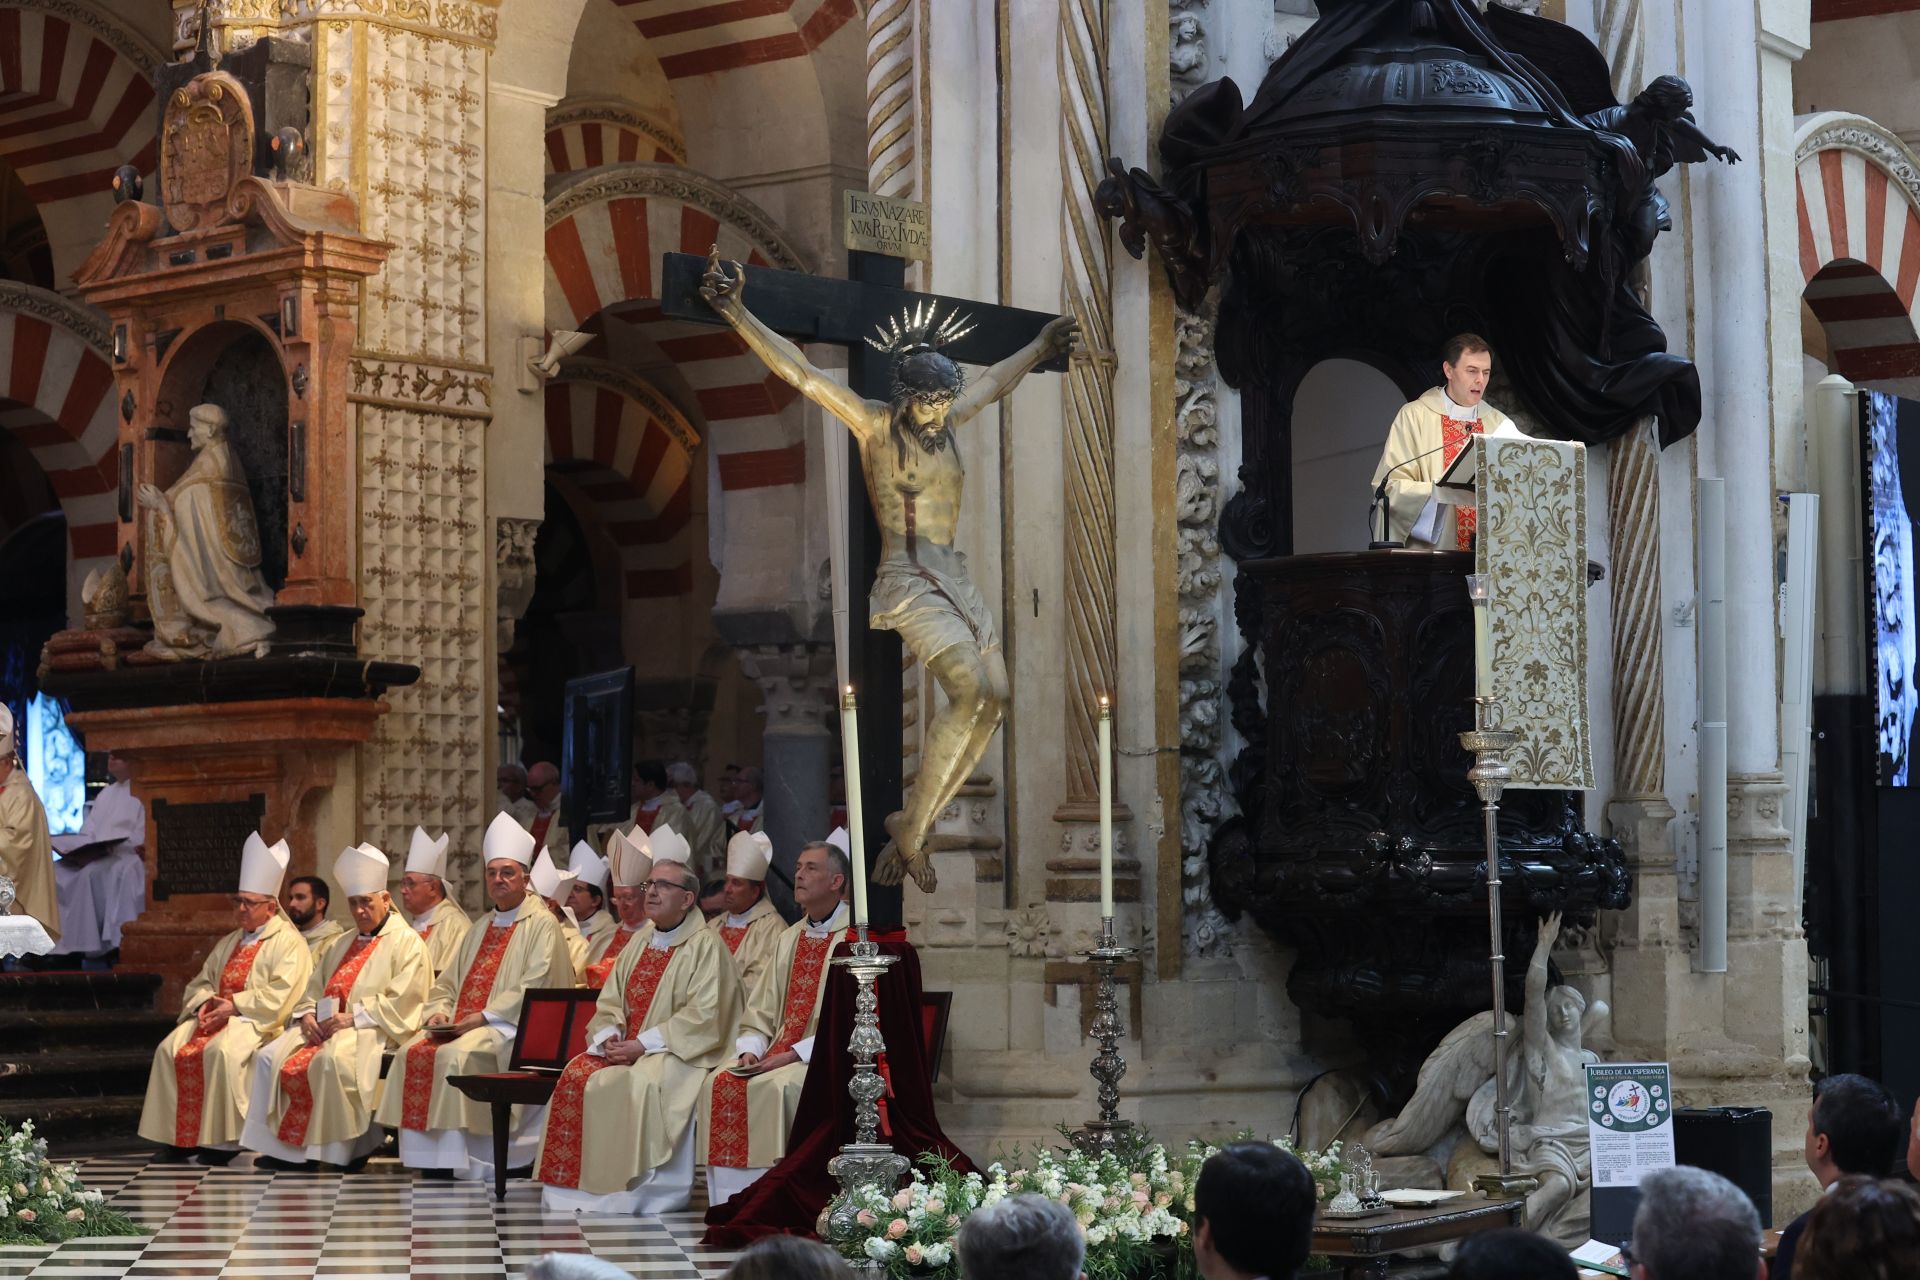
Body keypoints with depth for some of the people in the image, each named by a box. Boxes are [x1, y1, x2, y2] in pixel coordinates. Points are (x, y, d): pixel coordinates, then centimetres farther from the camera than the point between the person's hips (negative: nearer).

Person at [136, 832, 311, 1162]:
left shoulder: (289, 943, -1)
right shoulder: (228, 943, 24)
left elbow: (281, 993, -13)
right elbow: (201, 982, 25)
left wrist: (234, 1004, -16)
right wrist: (206, 1002, 1)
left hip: (255, 1021, -7)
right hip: (218, 1015, 7)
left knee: (222, 1051, -35)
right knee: (170, 1049, -17)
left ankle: (223, 1138, -28)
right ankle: (179, 1136, -18)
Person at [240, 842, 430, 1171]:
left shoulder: (407, 943, 1)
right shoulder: (342, 944, 26)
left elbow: (400, 1001, -11)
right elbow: (314, 988, 23)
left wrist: (353, 1017, -17)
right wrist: (307, 1015, 1)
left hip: (370, 1031, -8)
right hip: (323, 1028, 8)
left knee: (331, 1061, -37)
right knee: (271, 1057, -15)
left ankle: (343, 1147, -25)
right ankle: (284, 1146, -17)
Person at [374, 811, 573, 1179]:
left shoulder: (541, 924, -2)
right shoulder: (481, 927, 23)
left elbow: (533, 989, -14)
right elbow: (448, 982, 25)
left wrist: (482, 1018, -17)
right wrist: (439, 1012, 3)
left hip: (511, 1027, -8)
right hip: (461, 1025, 8)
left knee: (456, 1055, -32)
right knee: (412, 1052, -16)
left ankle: (458, 1157, -26)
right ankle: (428, 1152, -16)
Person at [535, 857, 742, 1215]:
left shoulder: (705, 947, -4)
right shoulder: (637, 949, 19)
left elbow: (703, 1016, -14)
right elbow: (608, 1004, 18)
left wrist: (643, 1044, -17)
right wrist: (609, 1036, -6)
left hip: (678, 1053, -6)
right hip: (625, 1048, 6)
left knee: (641, 1083, -34)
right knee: (577, 1076, -19)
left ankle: (629, 1193, -26)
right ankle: (575, 1186, -19)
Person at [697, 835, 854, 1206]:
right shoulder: (788, 939, 20)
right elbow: (761, 1010, 19)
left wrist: (794, 1054, -18)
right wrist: (750, 1050, -2)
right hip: (776, 1052, 7)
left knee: (775, 1088, -32)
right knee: (722, 1084, -17)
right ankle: (733, 1205, -17)